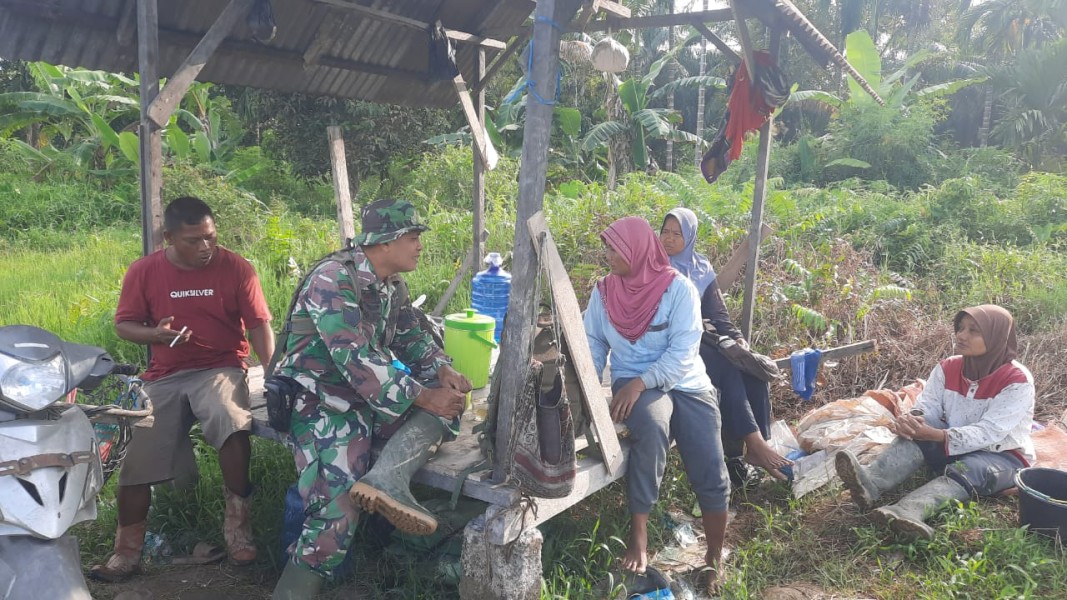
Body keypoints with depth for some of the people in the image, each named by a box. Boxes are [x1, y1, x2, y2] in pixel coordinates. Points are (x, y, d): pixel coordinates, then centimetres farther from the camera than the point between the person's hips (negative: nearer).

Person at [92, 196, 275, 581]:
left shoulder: (236, 268, -5)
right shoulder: (143, 271, 0)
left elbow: (259, 325, -6)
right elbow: (124, 325, 6)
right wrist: (155, 334, -15)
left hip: (220, 369, -2)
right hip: (165, 377, 3)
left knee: (233, 425, -33)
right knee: (137, 462, -1)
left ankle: (237, 523, -12)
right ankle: (128, 551, 20)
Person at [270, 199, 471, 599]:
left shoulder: (393, 284, 9)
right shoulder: (334, 279, -17)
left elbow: (413, 338, 18)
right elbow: (355, 361, -25)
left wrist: (442, 371, -4)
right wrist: (422, 397, -22)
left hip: (372, 397, 9)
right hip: (323, 402, -8)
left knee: (449, 397, -10)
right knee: (338, 512, -24)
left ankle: (385, 481, -28)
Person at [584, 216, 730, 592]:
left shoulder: (678, 288, -7)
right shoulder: (604, 291, 4)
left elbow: (683, 350, -14)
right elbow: (593, 344, 6)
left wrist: (640, 384, -24)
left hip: (686, 383, 0)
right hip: (634, 383, 0)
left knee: (711, 474, -12)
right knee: (651, 427, -35)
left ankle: (714, 559, 11)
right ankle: (638, 537, -26)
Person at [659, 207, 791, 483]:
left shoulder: (701, 267, 14)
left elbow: (717, 311, 12)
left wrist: (736, 338, -7)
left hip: (703, 338, 5)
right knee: (726, 368, -30)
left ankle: (759, 444, -21)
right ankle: (753, 443, -30)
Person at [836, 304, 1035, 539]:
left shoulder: (1017, 381, -17)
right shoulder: (948, 368, -1)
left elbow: (988, 432, -27)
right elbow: (927, 406, -10)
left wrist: (937, 435, -40)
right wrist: (911, 421, -35)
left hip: (1003, 457, -4)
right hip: (955, 448, 4)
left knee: (970, 469, -37)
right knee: (919, 430, -25)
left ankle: (908, 511, -66)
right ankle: (871, 483, -51)